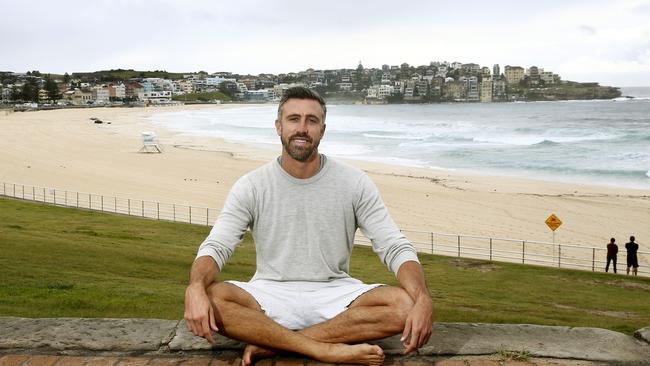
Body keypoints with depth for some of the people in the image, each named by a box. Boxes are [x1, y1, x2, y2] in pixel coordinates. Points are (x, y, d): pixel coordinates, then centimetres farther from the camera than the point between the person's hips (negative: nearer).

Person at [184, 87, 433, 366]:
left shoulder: (355, 183, -3)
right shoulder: (250, 186, -2)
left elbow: (396, 248, -7)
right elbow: (215, 247, -10)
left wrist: (423, 300, -27)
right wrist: (195, 288, -34)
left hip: (334, 295, 1)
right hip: (270, 296, -1)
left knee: (404, 304, -28)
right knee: (210, 299, -31)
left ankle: (271, 343, -23)